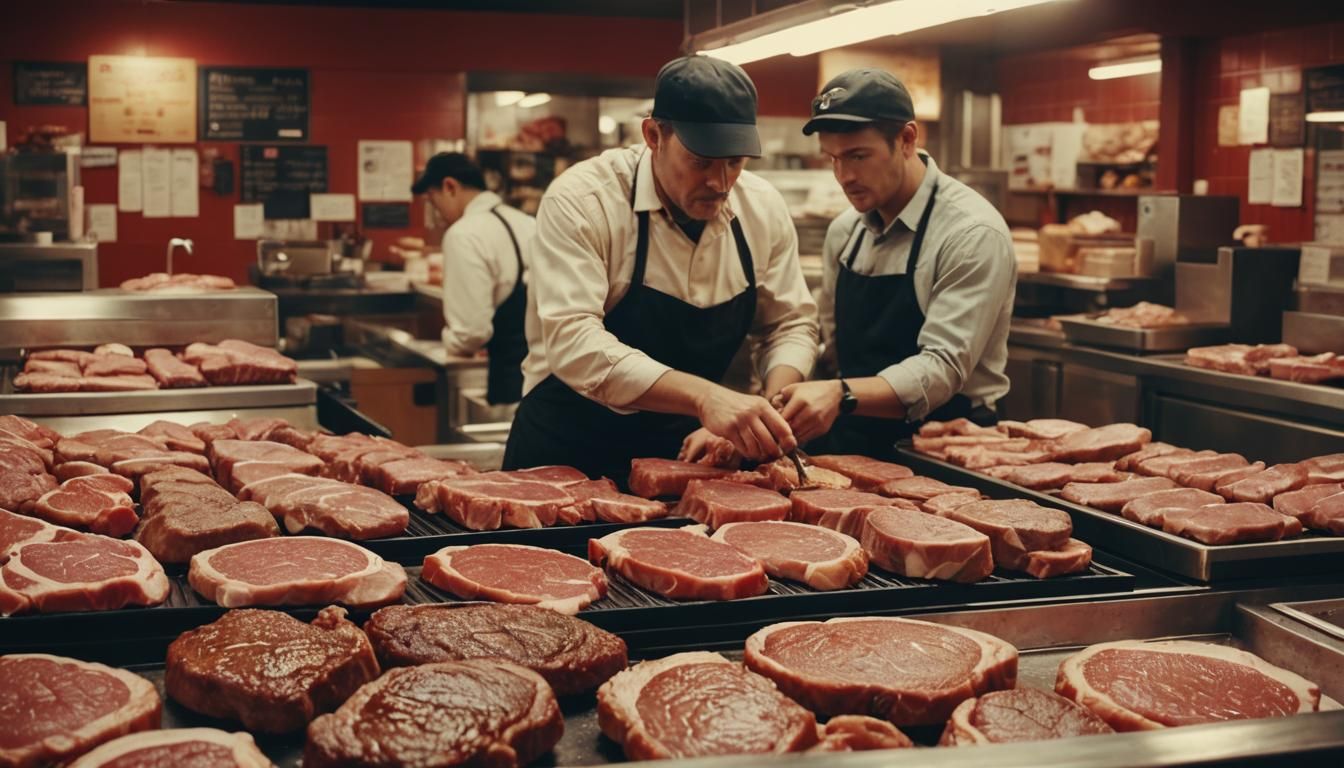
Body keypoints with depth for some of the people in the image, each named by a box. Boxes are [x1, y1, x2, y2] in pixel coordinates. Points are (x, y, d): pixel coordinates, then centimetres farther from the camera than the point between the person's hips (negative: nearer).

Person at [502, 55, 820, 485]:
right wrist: (703, 396, -37)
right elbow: (573, 342, -26)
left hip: (686, 452, 4)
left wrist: (772, 410, -12)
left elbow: (790, 324, 9)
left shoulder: (763, 208, 0)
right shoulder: (580, 200, -16)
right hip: (571, 451, -4)